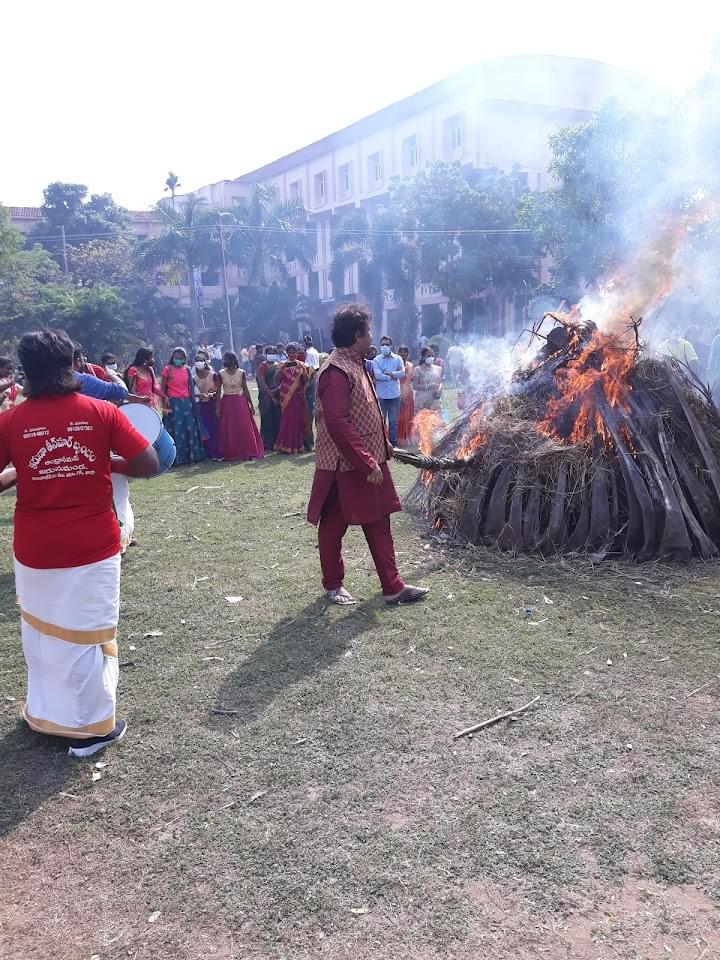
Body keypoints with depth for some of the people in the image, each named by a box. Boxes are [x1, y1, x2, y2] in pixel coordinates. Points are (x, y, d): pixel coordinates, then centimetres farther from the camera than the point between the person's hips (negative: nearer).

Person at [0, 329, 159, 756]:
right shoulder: (101, 412, -9)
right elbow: (149, 463, -13)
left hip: (35, 550, 2)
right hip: (94, 547, -2)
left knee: (42, 631, 22)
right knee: (88, 635, 10)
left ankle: (46, 712, 37)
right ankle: (92, 727, 23)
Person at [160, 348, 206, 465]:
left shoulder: (187, 369, 10)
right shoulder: (168, 369, -1)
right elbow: (162, 388, 0)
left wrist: (192, 401, 11)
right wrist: (165, 405, -6)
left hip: (186, 402, 4)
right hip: (173, 403, -4)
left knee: (190, 429, 5)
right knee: (175, 431, -2)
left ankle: (192, 455, 15)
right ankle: (176, 458, 4)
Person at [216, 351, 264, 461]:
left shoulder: (241, 373, 0)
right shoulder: (221, 374, -1)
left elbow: (245, 389, 3)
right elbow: (218, 391, 1)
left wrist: (251, 405, 2)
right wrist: (217, 407, -4)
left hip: (240, 402, 0)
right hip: (227, 403, 0)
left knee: (245, 427, -2)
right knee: (228, 430, 3)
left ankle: (249, 452, 5)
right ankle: (230, 454, 12)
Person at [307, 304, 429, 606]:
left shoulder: (356, 365, 12)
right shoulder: (337, 371, -20)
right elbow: (338, 424, -27)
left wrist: (383, 446, 19)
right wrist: (368, 464, -25)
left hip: (368, 462, 10)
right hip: (344, 467, -10)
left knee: (379, 523, 11)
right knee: (333, 526, 8)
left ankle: (392, 586, 18)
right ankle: (332, 585, 25)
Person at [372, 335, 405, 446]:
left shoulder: (398, 359, 5)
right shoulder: (376, 360, 0)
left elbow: (402, 373, -7)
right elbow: (377, 375, -13)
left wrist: (390, 373, -17)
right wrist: (393, 376, -9)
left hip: (394, 394, 1)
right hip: (381, 395, -1)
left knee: (393, 421, 8)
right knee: (380, 421, 5)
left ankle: (393, 443, 16)